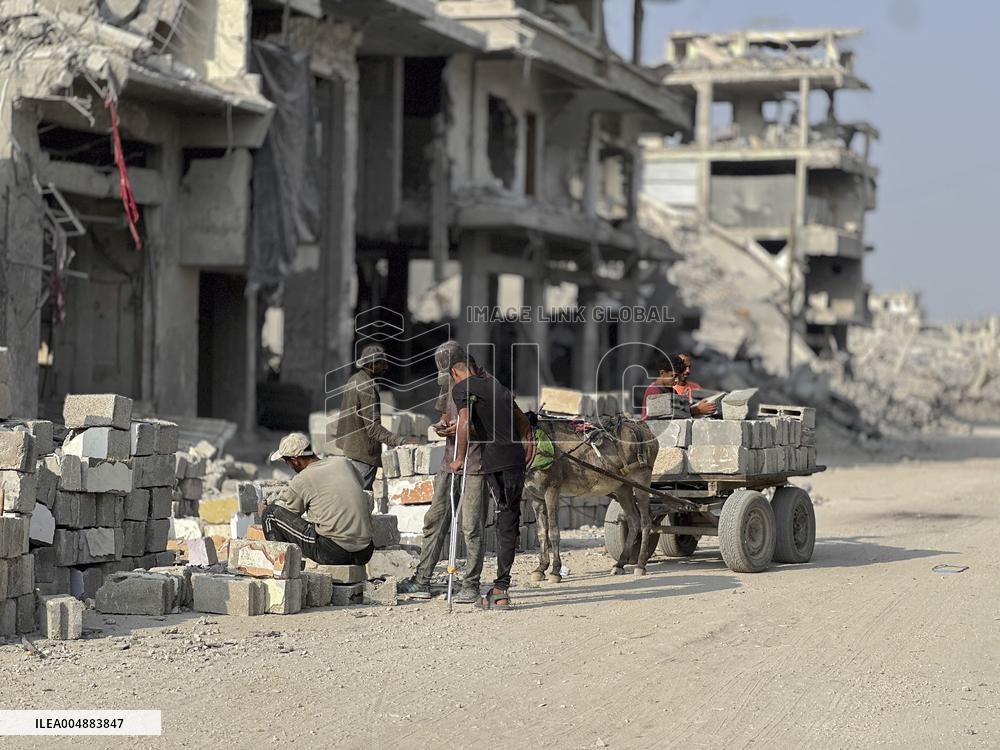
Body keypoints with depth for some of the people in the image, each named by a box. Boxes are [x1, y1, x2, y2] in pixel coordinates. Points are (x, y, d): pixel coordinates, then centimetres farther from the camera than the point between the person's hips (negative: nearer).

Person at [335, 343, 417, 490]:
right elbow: (373, 428, -25)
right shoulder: (367, 388, -21)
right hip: (363, 455, -10)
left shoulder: (354, 380, 11)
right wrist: (401, 441, -31)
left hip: (348, 449, 10)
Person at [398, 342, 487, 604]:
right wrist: (443, 426, 0)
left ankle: (471, 586, 2)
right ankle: (422, 581, 8)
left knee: (472, 526, -5)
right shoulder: (449, 383, 13)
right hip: (451, 459, 7)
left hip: (476, 462, -7)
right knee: (434, 519, 5)